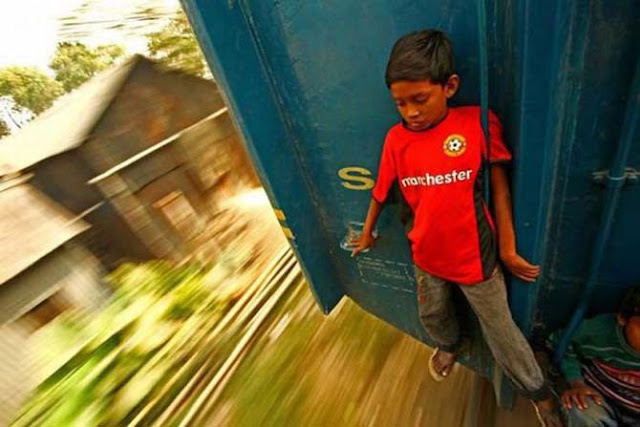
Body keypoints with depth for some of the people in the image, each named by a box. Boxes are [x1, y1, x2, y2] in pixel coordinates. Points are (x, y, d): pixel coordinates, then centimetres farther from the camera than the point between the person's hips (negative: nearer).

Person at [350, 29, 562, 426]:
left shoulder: (480, 123, -16)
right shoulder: (397, 137, -9)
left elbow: (500, 188, -8)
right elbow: (381, 191, 3)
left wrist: (508, 249, -5)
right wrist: (367, 233, 15)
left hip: (476, 255, -3)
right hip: (427, 256, 3)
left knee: (500, 330, 17)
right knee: (432, 315, 26)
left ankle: (540, 391, 48)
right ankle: (450, 346, 62)